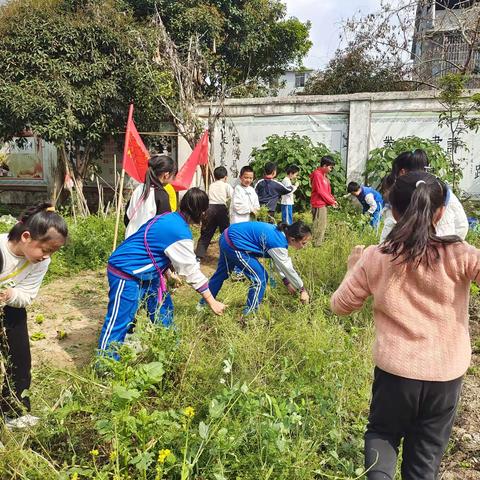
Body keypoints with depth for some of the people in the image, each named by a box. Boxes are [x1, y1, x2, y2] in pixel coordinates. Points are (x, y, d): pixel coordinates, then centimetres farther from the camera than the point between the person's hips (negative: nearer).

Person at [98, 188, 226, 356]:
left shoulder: (171, 218, 3)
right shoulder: (180, 232, -24)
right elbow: (192, 271, -19)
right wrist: (212, 302, -11)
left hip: (145, 273, 10)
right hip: (125, 274, -10)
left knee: (164, 312, 15)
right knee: (119, 323, -3)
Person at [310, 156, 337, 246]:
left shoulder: (323, 175, 16)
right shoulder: (317, 174, -14)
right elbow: (320, 191, -18)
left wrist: (333, 200, 3)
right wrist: (331, 202, -10)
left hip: (323, 204, 10)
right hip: (319, 204, -10)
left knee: (322, 225, 14)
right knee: (319, 226, -7)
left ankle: (319, 243, 21)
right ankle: (316, 244, -2)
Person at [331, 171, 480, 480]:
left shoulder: (374, 259, -8)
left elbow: (340, 305, 4)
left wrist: (355, 265, 17)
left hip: (395, 369, 0)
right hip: (446, 374, 1)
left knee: (382, 432, 26)